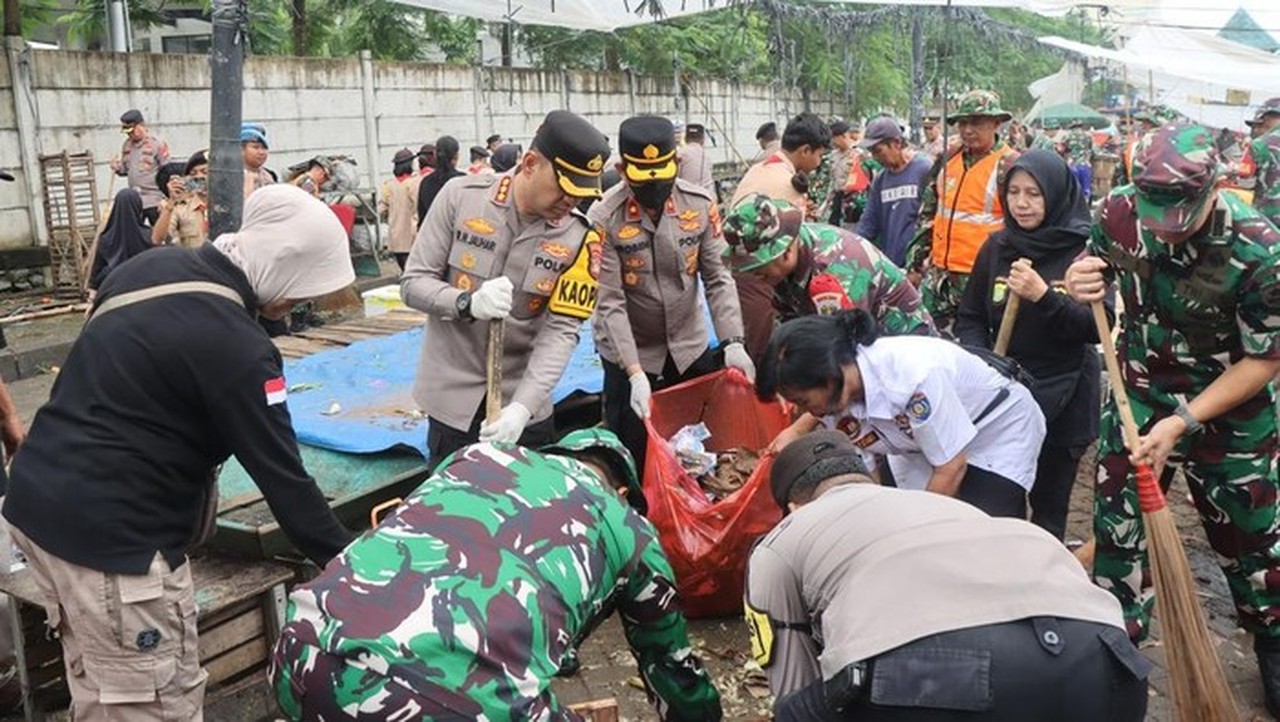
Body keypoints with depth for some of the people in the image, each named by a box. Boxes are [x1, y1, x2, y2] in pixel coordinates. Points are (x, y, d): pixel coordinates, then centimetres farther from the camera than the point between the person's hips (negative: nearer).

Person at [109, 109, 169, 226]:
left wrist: (164, 200, -15)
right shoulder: (127, 145, 11)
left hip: (154, 202, -6)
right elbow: (126, 169, 22)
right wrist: (118, 168, -3)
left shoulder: (157, 143, -8)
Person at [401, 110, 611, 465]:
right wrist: (468, 304, -27)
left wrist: (521, 407, -25)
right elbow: (413, 283, -7)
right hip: (452, 399, 0)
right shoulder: (461, 196, -10)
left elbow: (561, 330, -13)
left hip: (525, 401, 1)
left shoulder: (580, 237, -9)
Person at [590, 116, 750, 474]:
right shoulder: (604, 219, -17)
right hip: (629, 353, -3)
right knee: (635, 455, 5)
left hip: (691, 347, 3)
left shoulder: (700, 204, -9)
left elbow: (718, 278, -5)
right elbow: (610, 303, -18)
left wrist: (733, 343, -18)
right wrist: (635, 374, -26)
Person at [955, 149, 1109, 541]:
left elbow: (1099, 327, -13)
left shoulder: (1086, 249, -8)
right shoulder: (997, 247, 4)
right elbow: (971, 318, 8)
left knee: (1049, 505, 5)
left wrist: (1044, 296, -26)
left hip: (1063, 396, -3)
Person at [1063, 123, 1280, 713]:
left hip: (1229, 405, -2)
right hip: (1140, 389, 2)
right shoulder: (1118, 211, -18)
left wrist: (1182, 422, -24)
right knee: (1117, 520, 5)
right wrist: (1078, 284, -22)